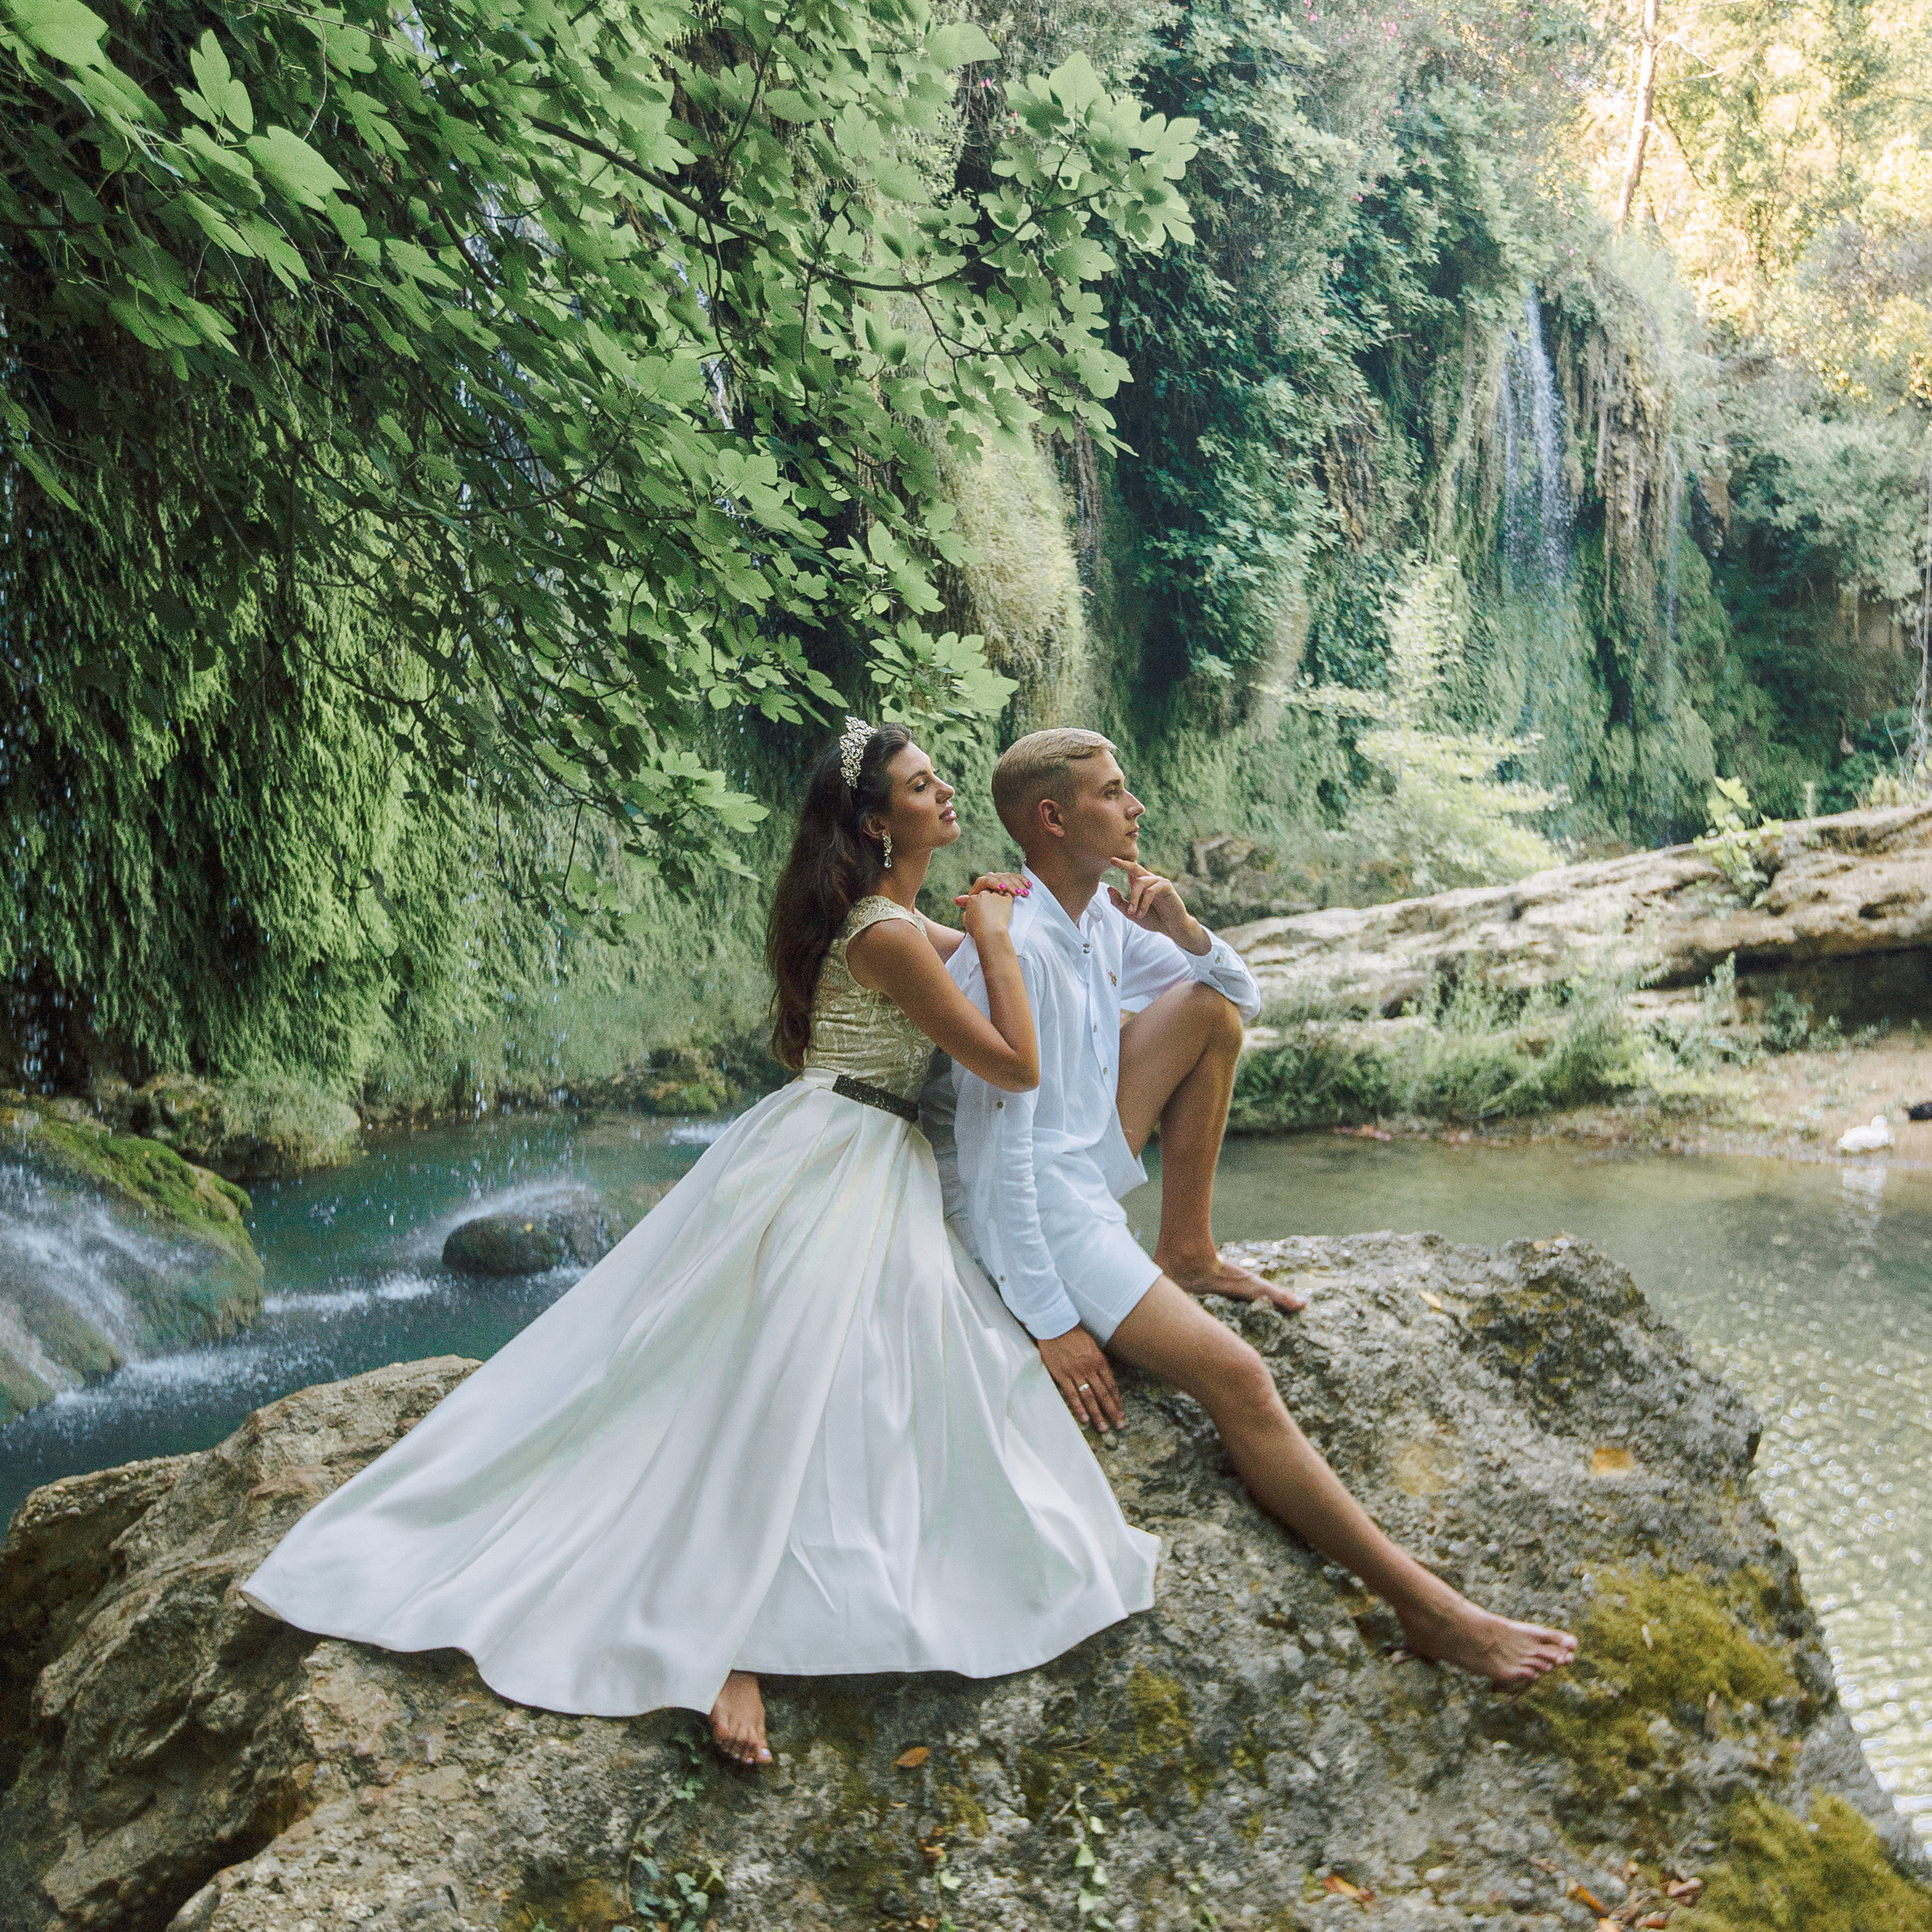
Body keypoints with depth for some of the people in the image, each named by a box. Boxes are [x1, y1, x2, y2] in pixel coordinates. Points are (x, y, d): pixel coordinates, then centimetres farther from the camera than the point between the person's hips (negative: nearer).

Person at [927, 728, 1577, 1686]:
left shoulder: (1102, 916, 3)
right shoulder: (1015, 946, -24)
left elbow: (1240, 992, 14)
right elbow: (996, 1150, -25)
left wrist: (1180, 928, -8)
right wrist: (1051, 1324, -24)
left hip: (1088, 1158, 9)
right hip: (1034, 1204, -9)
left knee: (1211, 1006, 8)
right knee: (1234, 1377, -18)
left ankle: (1187, 1252, 9)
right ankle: (1428, 1608, -13)